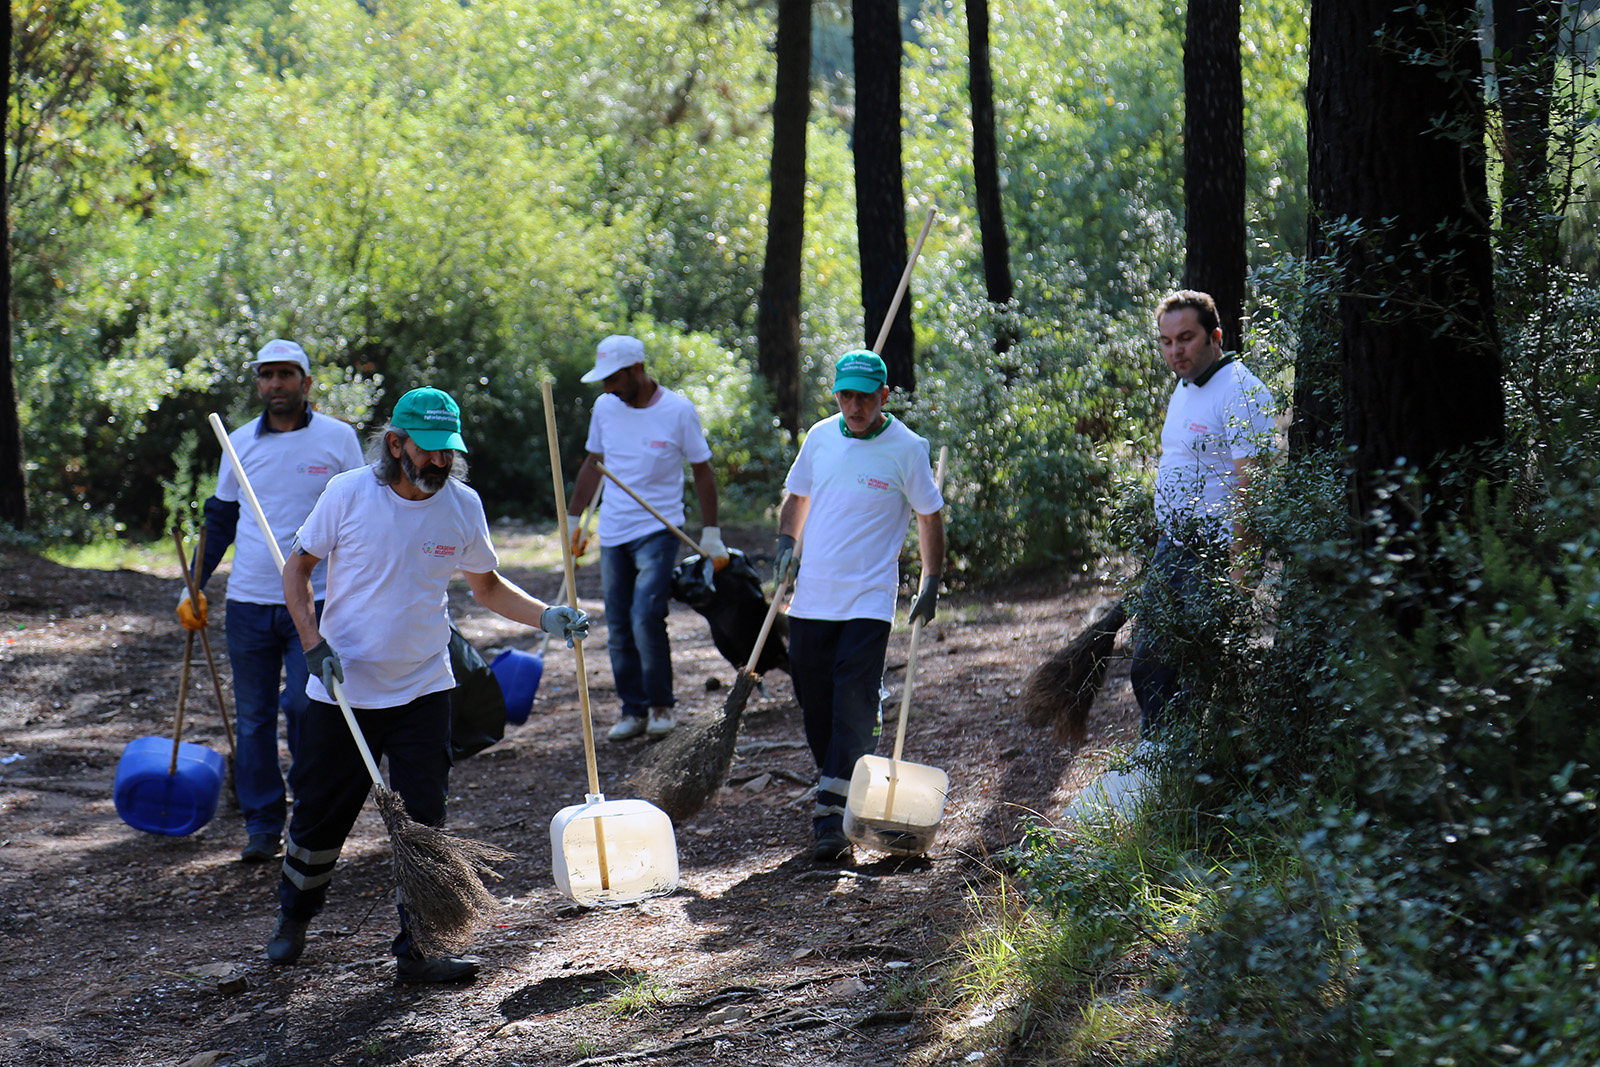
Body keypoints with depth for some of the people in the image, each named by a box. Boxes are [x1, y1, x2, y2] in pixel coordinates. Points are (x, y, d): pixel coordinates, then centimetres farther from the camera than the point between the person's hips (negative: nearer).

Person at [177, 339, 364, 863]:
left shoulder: (338, 438, 1)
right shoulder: (240, 443, 9)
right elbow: (219, 520, 17)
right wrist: (193, 587, 10)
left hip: (315, 599, -3)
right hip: (249, 601, 3)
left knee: (303, 707, -11)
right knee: (253, 718, 5)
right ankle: (262, 825, 14)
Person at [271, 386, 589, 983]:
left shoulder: (462, 504, -4)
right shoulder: (349, 493, -11)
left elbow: (486, 586, 10)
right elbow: (297, 568, -1)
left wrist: (546, 617, -6)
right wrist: (314, 643, -14)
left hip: (423, 688, 1)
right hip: (343, 688, -1)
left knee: (424, 820, -5)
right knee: (319, 815, 9)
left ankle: (418, 948, 3)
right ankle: (294, 917, 35)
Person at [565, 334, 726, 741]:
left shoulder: (679, 411, -8)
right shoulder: (605, 407, 4)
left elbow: (702, 471, 0)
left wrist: (711, 533, -2)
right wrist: (573, 520, 17)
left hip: (658, 530, -5)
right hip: (613, 532, 5)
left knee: (646, 619, -17)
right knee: (619, 630, 4)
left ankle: (662, 705, -2)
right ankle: (632, 710, 14)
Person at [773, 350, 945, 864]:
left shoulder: (907, 448, -5)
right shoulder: (821, 436, 6)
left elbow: (929, 515, 4)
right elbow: (796, 494, 21)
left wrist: (931, 584, 1)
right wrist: (787, 541, 5)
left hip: (869, 600, -5)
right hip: (812, 595, 5)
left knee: (853, 704, -11)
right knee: (814, 702, 8)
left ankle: (830, 813, -13)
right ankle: (837, 795, 24)